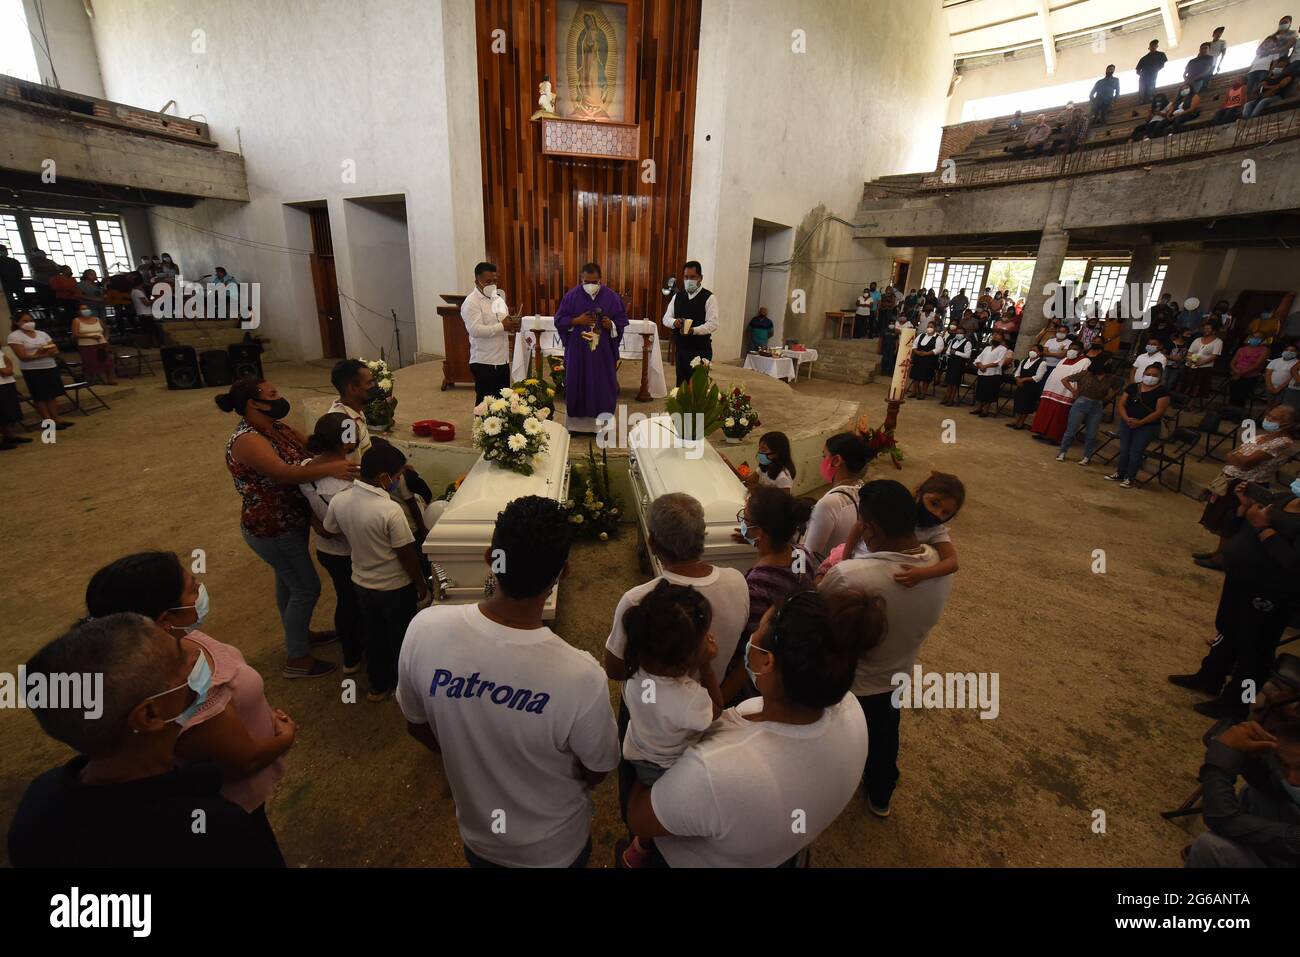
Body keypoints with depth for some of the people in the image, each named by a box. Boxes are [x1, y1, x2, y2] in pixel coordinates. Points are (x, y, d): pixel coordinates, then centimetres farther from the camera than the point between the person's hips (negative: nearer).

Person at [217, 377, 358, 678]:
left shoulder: (278, 428, 3)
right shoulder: (247, 440, -27)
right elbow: (283, 472, -40)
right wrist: (330, 468, -51)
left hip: (288, 523, 9)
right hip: (271, 530, -9)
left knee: (289, 582, 25)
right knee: (307, 588, 1)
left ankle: (299, 634, 46)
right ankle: (296, 659, 17)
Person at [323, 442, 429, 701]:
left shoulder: (339, 500, -13)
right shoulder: (391, 510, -30)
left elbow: (328, 530, 7)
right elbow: (407, 555, -21)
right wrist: (421, 583, -6)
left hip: (362, 584, 5)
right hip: (396, 588, -5)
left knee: (373, 637, 24)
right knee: (401, 639, 17)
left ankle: (378, 686, 41)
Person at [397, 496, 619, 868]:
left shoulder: (424, 629, -29)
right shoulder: (580, 677, -39)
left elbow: (415, 725, -9)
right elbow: (598, 771, -17)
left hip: (477, 836, 2)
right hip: (555, 848, -2)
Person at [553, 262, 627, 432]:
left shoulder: (611, 296, -2)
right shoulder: (571, 295, -2)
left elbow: (622, 321, 2)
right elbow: (559, 320, 1)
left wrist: (611, 324, -19)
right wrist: (577, 321, -15)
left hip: (603, 351, 0)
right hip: (577, 350, 0)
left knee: (602, 386, 5)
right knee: (577, 385, 7)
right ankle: (576, 422, 20)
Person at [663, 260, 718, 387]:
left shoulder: (709, 298, -7)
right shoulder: (678, 296, 11)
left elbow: (713, 324, -15)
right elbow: (666, 318, 10)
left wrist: (693, 330, -29)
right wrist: (674, 322, -13)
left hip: (701, 350, -5)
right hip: (681, 348, 5)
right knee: (680, 384, 11)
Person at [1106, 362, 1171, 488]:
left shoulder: (1162, 391, -5)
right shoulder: (1132, 387, 6)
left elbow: (1159, 412, -12)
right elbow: (1121, 404, 4)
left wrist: (1140, 422, -19)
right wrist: (1126, 418, -13)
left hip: (1147, 427, -4)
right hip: (1126, 423, 4)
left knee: (1135, 452, -5)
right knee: (1124, 450, 6)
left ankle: (1129, 478, 5)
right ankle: (1119, 473, 20)